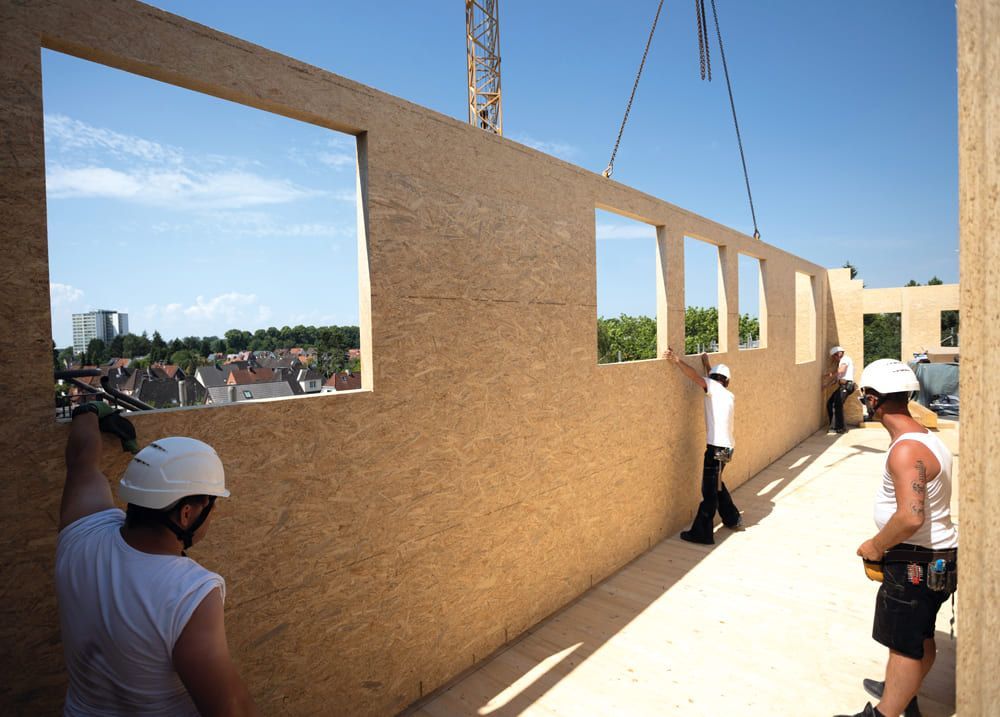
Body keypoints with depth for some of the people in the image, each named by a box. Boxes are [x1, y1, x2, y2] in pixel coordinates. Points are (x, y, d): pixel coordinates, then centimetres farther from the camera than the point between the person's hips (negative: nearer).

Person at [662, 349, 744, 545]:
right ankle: (733, 519, 36)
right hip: (726, 446, 8)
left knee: (710, 491, -5)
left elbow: (696, 377, -22)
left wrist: (676, 360, -30)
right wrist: (707, 365, 33)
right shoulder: (730, 396, 14)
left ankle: (702, 533, -1)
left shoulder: (713, 387, -6)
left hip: (716, 447, -8)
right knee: (716, 485, 25)